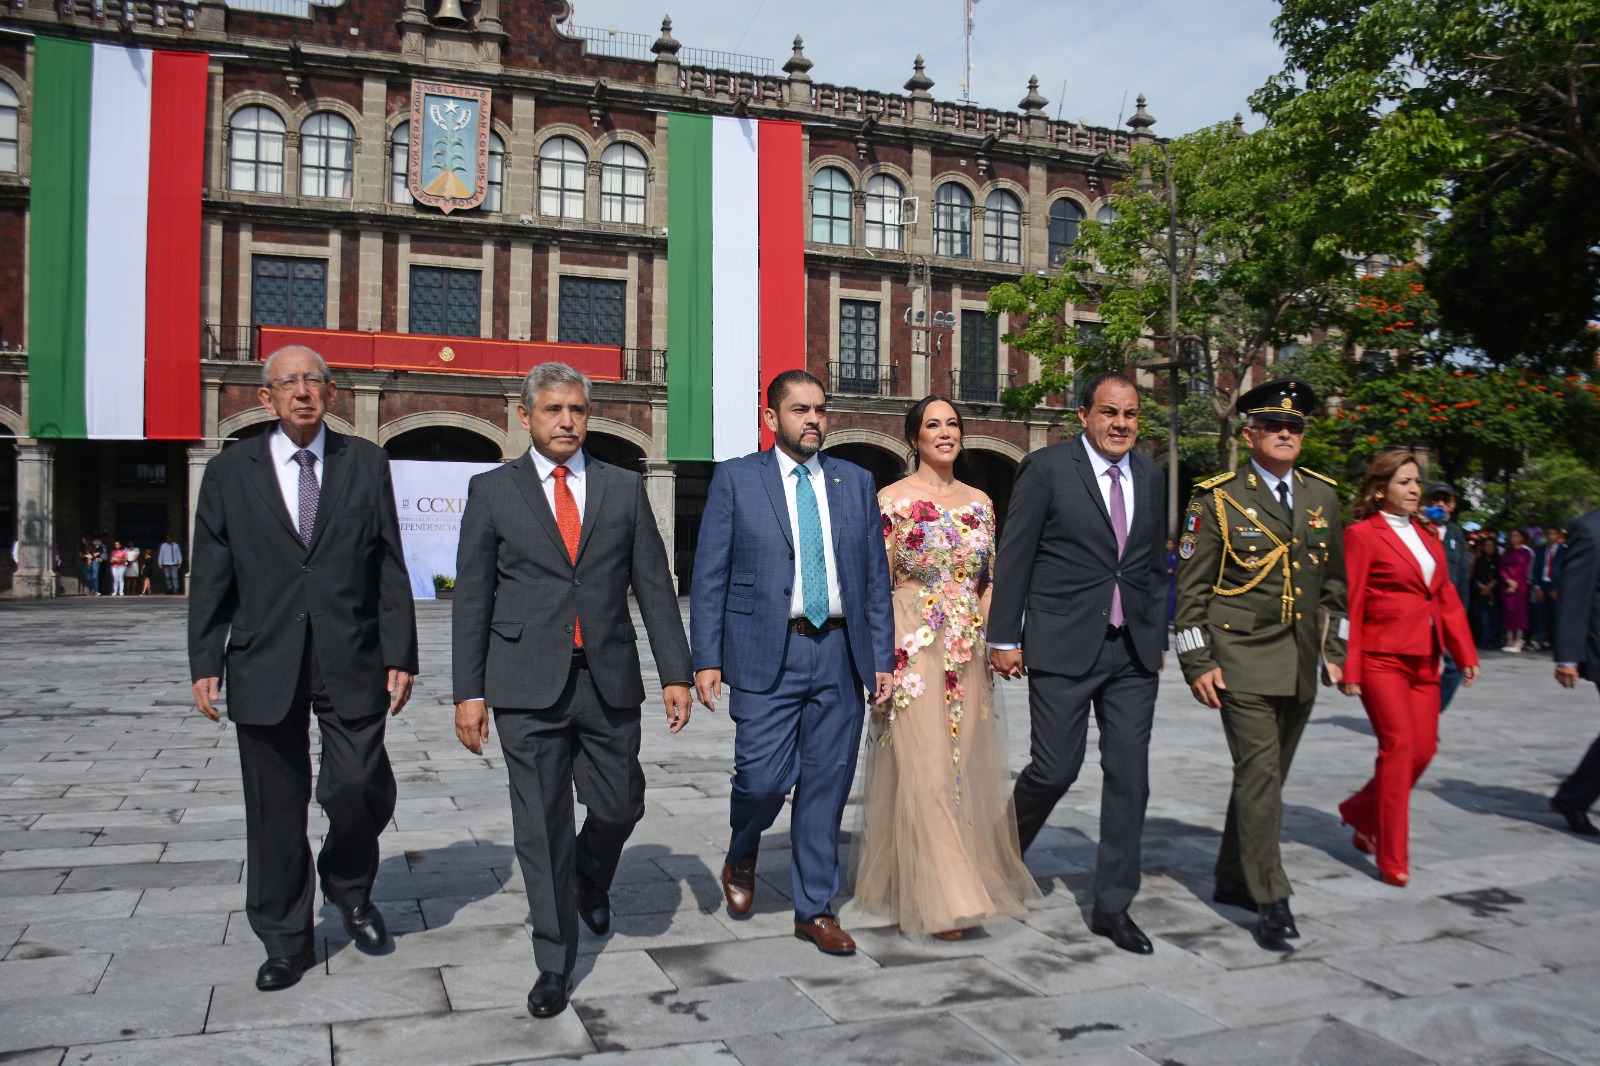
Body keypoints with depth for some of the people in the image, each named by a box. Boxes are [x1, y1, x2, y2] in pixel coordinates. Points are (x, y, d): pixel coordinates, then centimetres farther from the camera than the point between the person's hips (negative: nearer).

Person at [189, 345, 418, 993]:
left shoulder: (366, 464, 6)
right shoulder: (230, 472, 7)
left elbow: (390, 568, 3)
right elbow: (210, 579, 7)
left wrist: (400, 656, -2)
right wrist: (205, 664, 0)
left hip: (351, 663, 0)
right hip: (265, 666, 1)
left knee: (361, 789, -7)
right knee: (275, 810, 7)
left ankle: (350, 886, 25)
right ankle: (286, 942, 24)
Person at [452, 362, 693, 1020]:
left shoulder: (624, 489, 8)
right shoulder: (492, 491, 4)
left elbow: (654, 585, 7)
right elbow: (472, 597, 3)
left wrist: (675, 673, 1)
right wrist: (469, 691, -2)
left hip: (609, 680, 2)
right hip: (528, 686, -2)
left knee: (619, 805, 9)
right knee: (542, 825, 2)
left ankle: (590, 880, 43)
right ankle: (555, 963, 18)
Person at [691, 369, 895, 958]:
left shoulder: (856, 482, 11)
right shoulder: (735, 478, 3)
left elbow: (875, 576, 11)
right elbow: (709, 575, 0)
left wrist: (882, 658, 5)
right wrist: (707, 659, -7)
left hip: (839, 654, 3)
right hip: (766, 654, -3)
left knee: (827, 784, 7)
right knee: (763, 778, -6)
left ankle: (814, 909, 22)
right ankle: (741, 858, 28)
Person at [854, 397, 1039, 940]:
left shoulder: (980, 503, 12)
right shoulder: (893, 500, -3)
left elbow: (989, 581, 14)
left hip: (967, 653, 5)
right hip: (912, 646, -5)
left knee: (967, 765, 10)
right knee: (923, 768, -5)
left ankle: (972, 877, 28)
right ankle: (939, 898, 3)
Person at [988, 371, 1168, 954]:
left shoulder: (1150, 478, 12)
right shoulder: (1047, 468, -5)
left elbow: (1155, 565, 18)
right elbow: (1013, 557, -5)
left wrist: (1158, 638, 15)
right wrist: (1004, 638, -7)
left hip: (1133, 650, 5)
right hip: (1063, 645, -5)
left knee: (1130, 776, 4)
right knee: (1055, 769, -4)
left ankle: (1113, 905, 16)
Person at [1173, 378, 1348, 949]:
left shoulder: (1322, 495, 11)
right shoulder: (1217, 499, -4)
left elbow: (1334, 579, 19)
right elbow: (1191, 588, -4)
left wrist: (1334, 648, 14)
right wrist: (1198, 663, -9)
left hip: (1300, 666, 5)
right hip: (1242, 660, -5)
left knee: (1267, 776, 13)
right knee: (1259, 774, -10)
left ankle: (1232, 878, 27)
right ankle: (1272, 901, -3)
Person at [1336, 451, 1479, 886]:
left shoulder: (1426, 535, 16)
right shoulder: (1362, 534, -6)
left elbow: (1447, 597, 17)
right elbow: (1349, 605, -9)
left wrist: (1466, 654, 11)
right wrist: (1349, 669, -12)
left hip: (1424, 661, 7)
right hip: (1381, 658, -7)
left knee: (1423, 749, 5)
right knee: (1399, 745, -11)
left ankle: (1360, 813, 29)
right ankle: (1391, 858, 0)